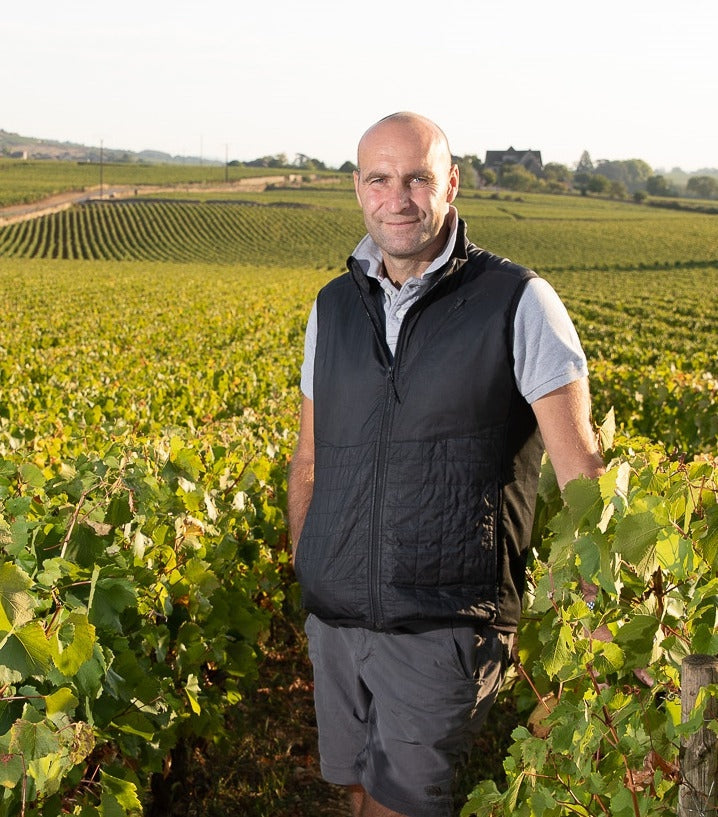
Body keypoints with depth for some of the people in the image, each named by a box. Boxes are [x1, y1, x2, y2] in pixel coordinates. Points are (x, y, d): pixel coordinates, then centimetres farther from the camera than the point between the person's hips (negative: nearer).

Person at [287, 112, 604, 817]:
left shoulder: (519, 304, -8)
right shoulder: (333, 308, 7)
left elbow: (578, 468, -8)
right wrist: (304, 578, 17)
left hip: (445, 626, -5)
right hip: (334, 619, 5)